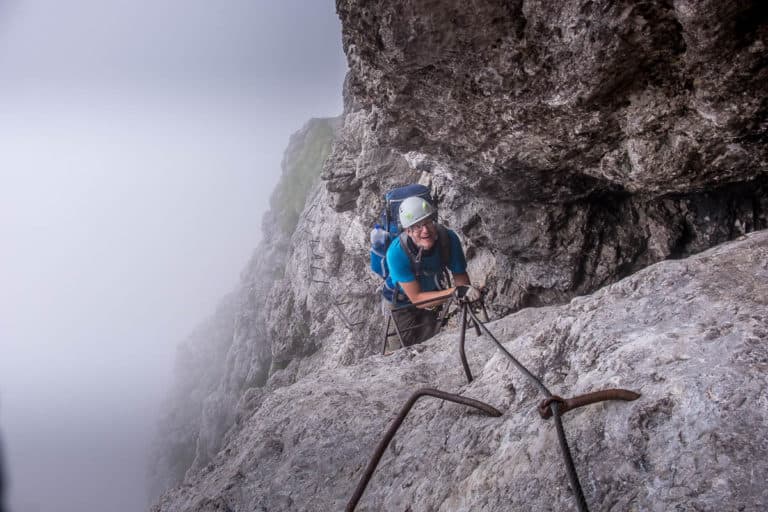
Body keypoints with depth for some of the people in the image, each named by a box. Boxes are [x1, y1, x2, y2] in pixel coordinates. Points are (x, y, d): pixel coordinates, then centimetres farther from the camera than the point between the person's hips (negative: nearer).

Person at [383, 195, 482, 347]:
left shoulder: (448, 238, -31)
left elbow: (460, 274, -17)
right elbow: (416, 298, -37)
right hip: (404, 302, -3)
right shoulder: (397, 253, -39)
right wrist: (454, 292, -49)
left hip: (432, 296, 4)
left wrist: (468, 292, -40)